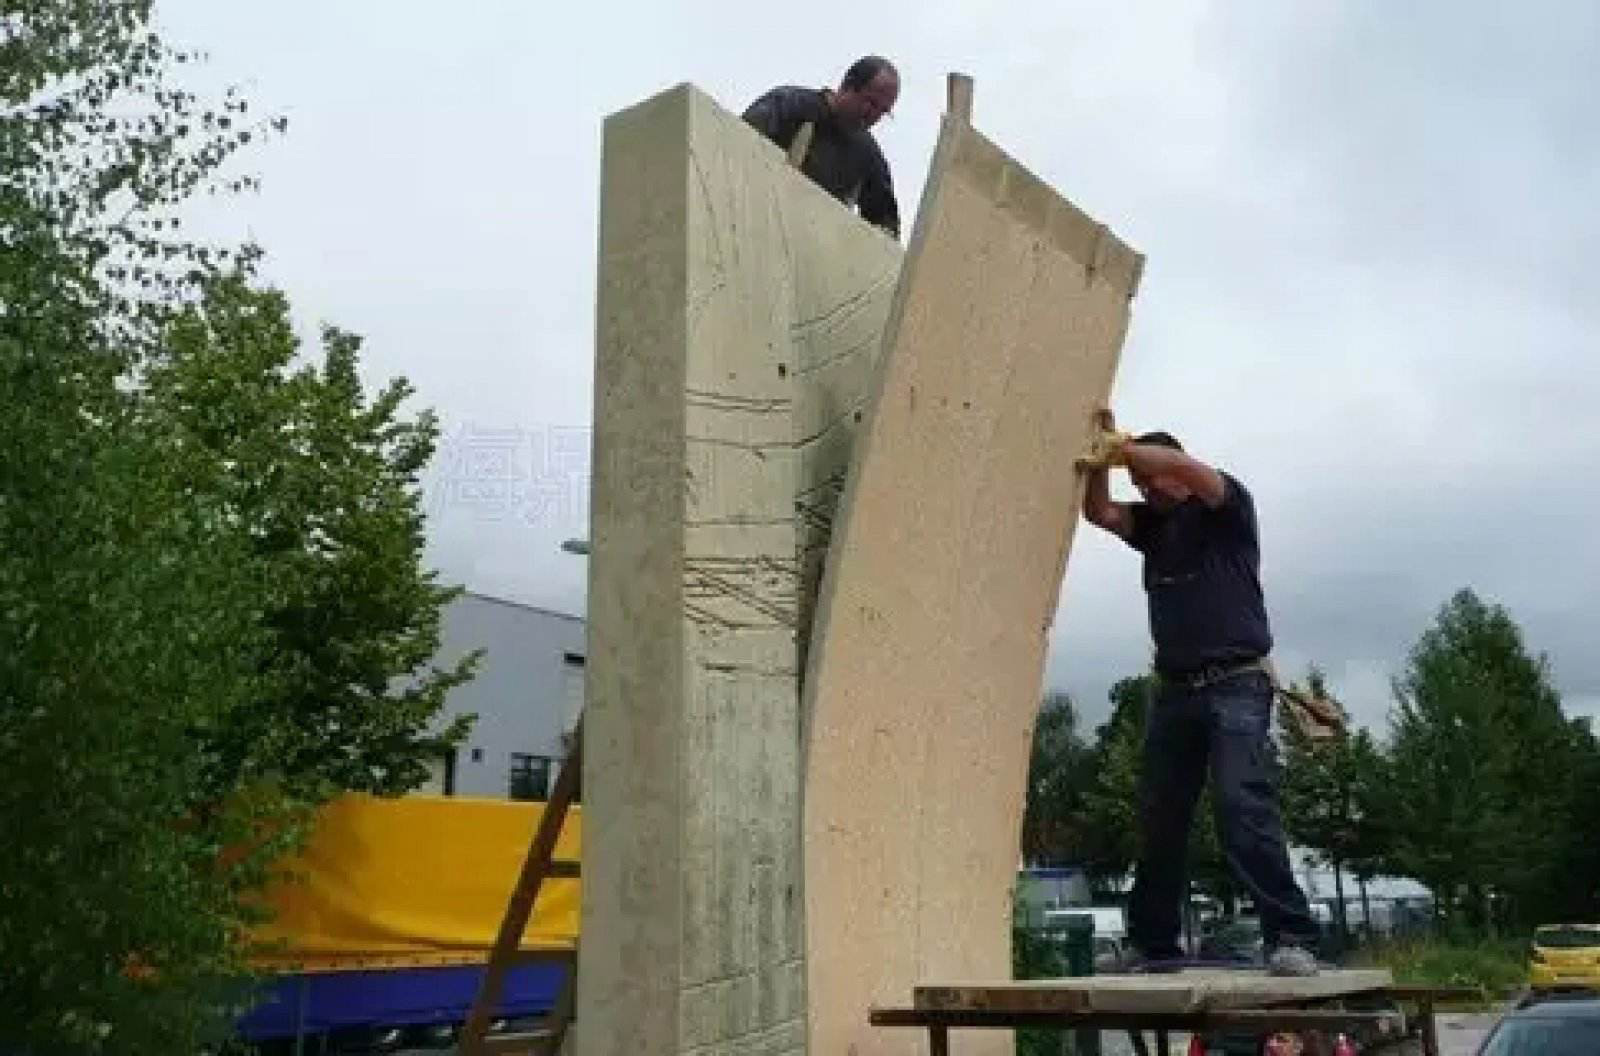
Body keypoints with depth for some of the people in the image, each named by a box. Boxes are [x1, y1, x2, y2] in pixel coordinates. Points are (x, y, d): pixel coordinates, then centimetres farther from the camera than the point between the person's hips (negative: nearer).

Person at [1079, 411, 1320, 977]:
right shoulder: (1151, 524, 21)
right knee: (1158, 820, 4)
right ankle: (1153, 943, 10)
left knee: (1243, 805, -21)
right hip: (1174, 690, 6)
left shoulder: (1229, 507, 4)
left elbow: (1187, 468, -15)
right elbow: (1098, 512, 10)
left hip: (1237, 685, -6)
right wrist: (1101, 457, -2)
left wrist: (1124, 446, -6)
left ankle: (1290, 938, -20)